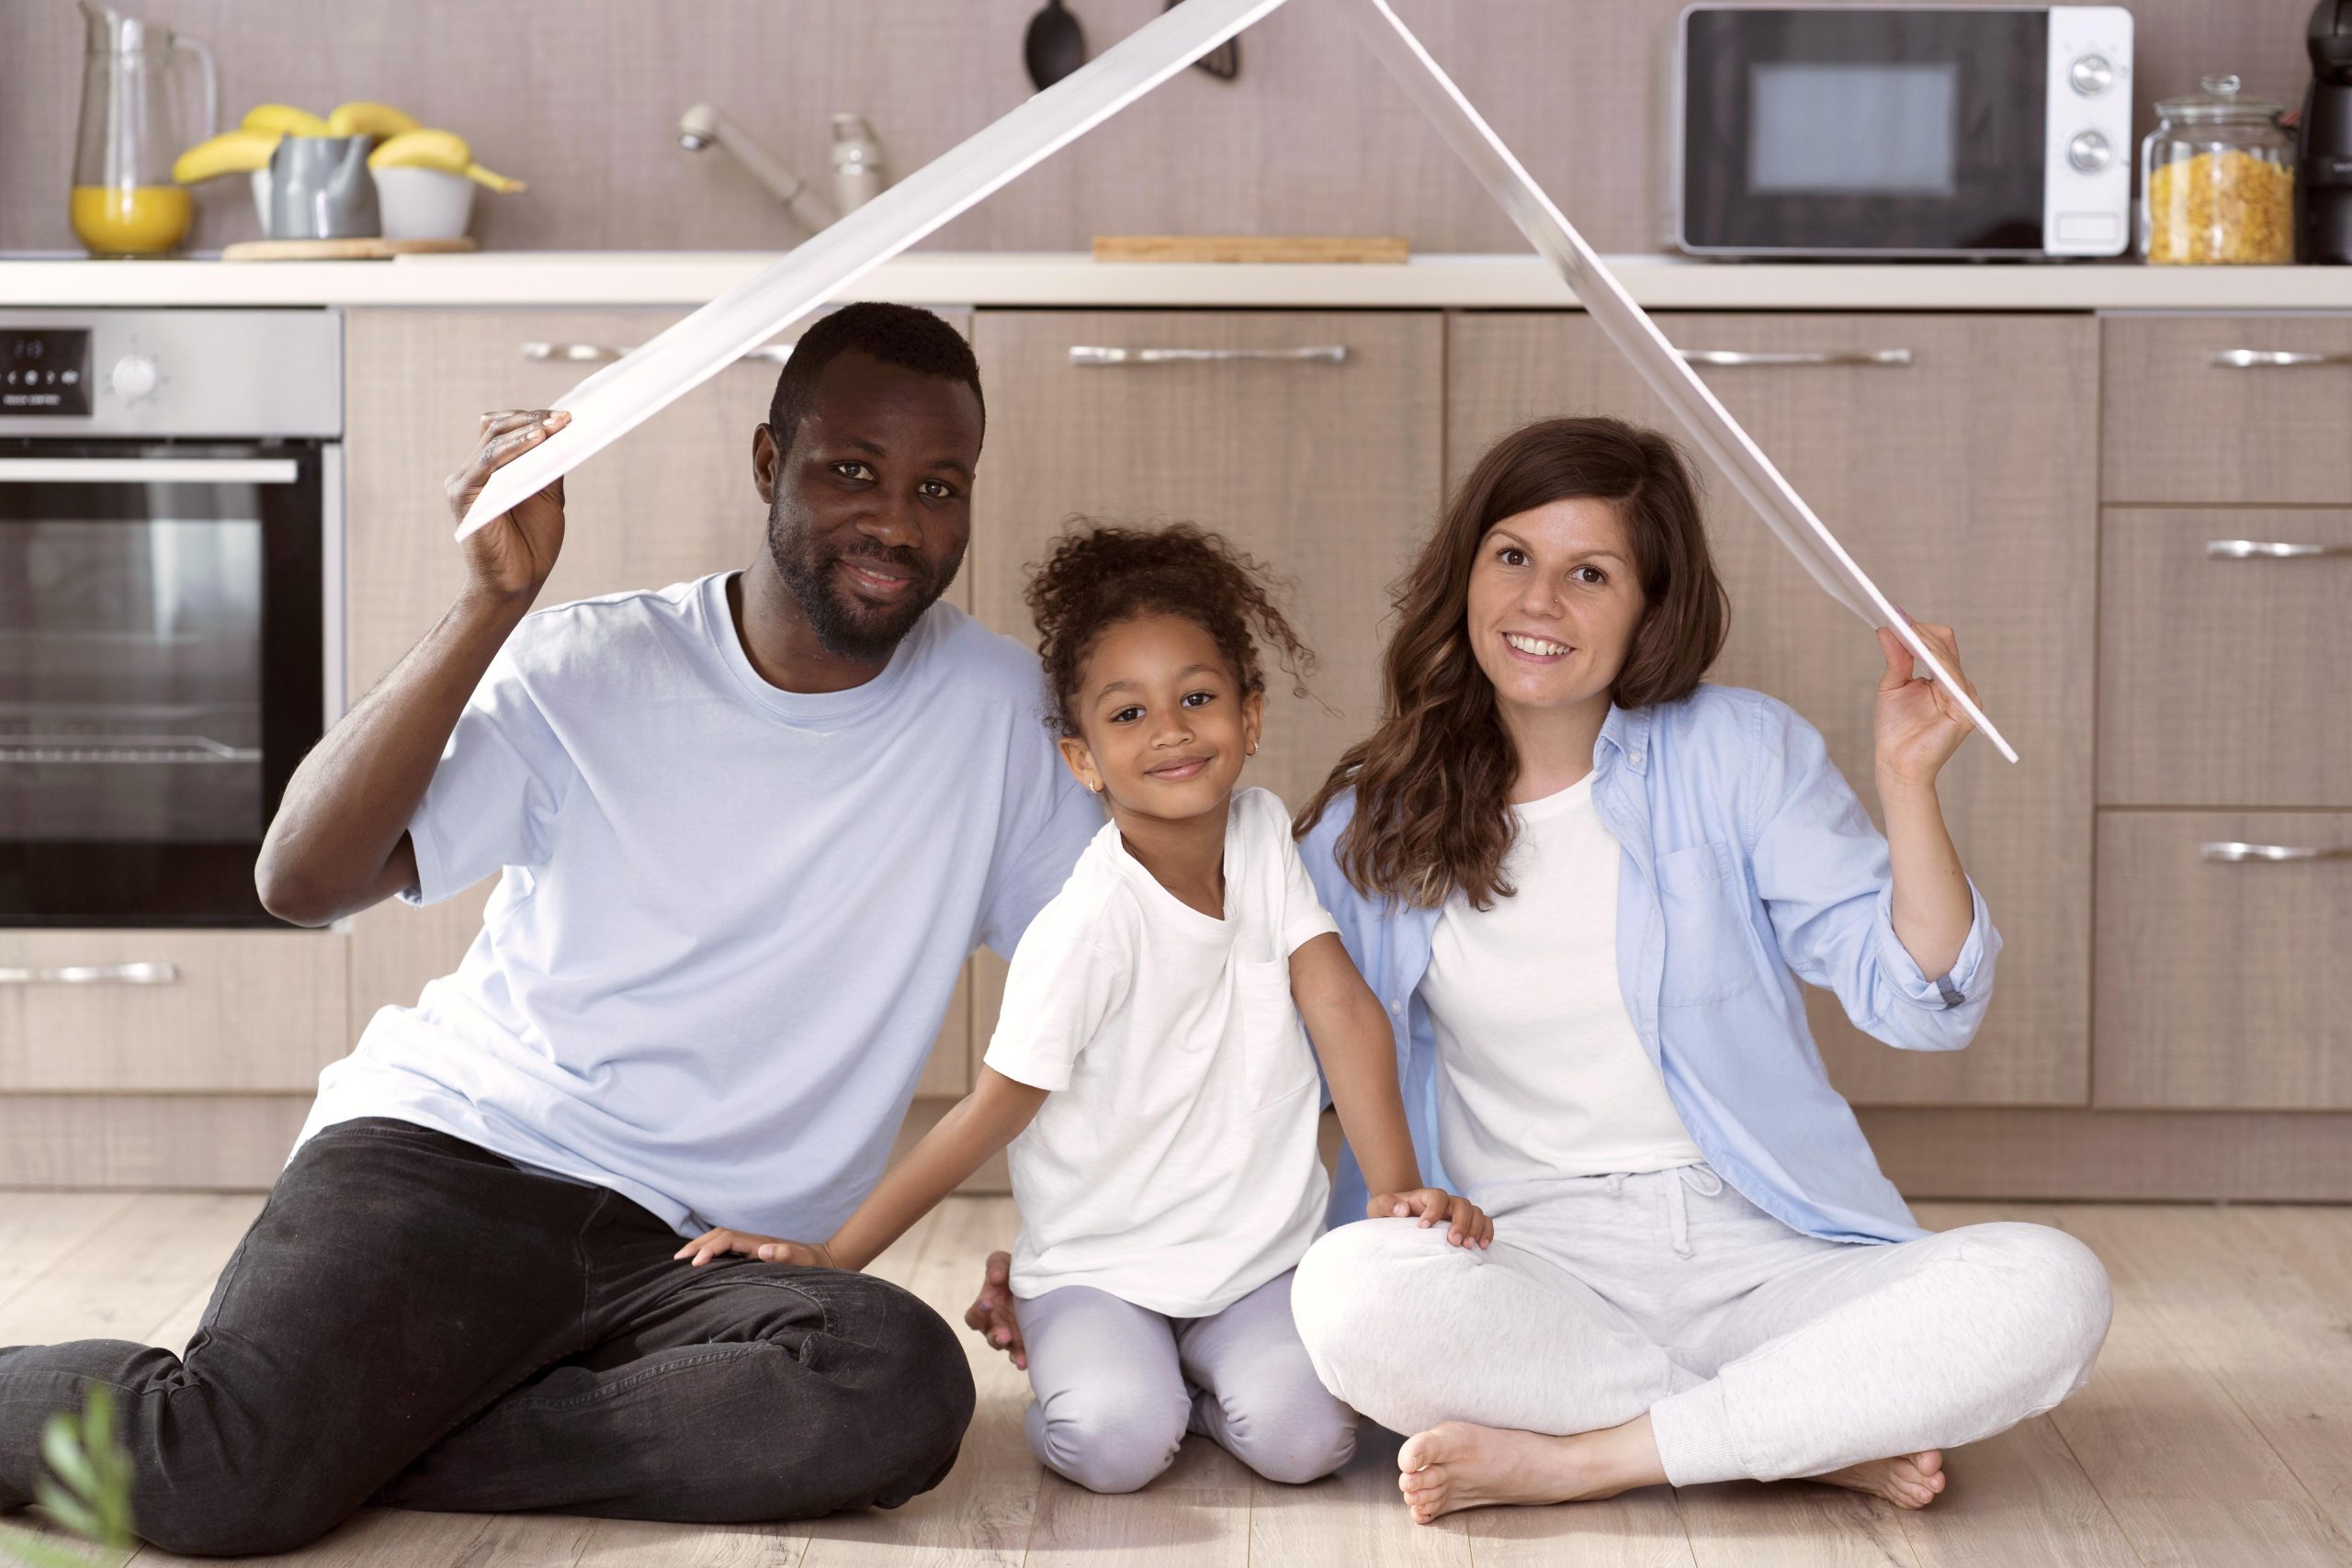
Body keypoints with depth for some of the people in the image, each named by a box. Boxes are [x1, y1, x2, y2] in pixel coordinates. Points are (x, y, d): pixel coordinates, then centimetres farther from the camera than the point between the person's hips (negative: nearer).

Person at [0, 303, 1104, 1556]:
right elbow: (301, 880, -10)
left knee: (904, 1388, -32)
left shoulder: (994, 711, 6)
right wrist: (493, 600, -18)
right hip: (453, 1146, -3)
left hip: (685, 1257, 3)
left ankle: (359, 1438, -19)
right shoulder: (592, 671, 0)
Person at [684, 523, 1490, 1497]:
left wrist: (1399, 1192, -10)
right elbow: (998, 1107, -14)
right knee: (1117, 1443, -28)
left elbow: (1343, 1008, -2)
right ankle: (1107, 1367, 6)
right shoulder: (1087, 927, -19)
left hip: (1263, 1254, 4)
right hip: (1100, 1265, -4)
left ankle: (1198, 1371, 12)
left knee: (1303, 1436, -21)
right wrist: (832, 1256, -16)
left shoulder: (1264, 837, -2)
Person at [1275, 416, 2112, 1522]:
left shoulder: (1739, 754, 4)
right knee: (1349, 1290, -35)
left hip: (1765, 1257, 0)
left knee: (2050, 1292, -27)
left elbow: (1919, 1006, -1)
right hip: (1531, 1259, 0)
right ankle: (1823, 1439, -19)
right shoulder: (1374, 828, 8)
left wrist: (1907, 781, -14)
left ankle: (1573, 1458, -21)